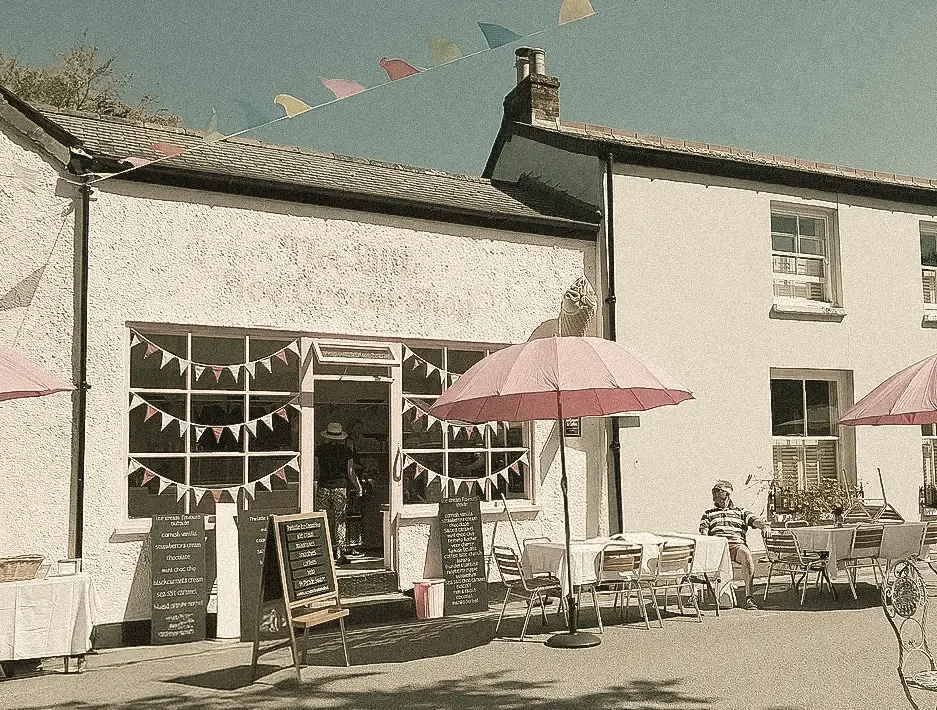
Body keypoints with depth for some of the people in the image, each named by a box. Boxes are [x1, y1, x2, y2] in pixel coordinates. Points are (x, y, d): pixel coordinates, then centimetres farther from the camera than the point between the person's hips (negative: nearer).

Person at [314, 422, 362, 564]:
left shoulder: (320, 449, 1)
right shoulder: (346, 450, -1)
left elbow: (316, 471, 1)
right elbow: (350, 473, 0)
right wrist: (357, 487, 14)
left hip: (323, 488, 1)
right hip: (341, 487, -1)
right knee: (340, 521, 6)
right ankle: (339, 554, 4)